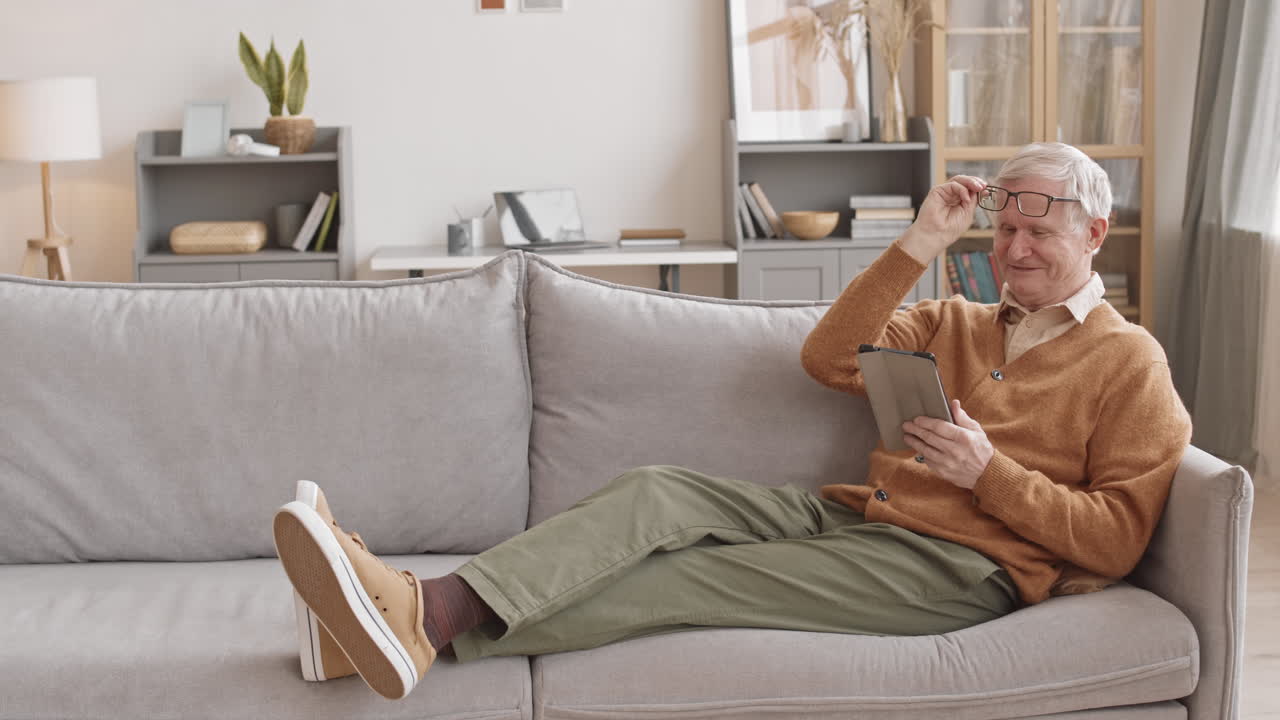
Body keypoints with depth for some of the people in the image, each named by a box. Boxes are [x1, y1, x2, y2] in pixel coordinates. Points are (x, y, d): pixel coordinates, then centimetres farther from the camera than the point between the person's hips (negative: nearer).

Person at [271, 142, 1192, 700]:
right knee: (655, 493, -19)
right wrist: (919, 245, 6)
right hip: (851, 513, 6)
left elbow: (1116, 538, -1)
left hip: (956, 563, -6)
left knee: (692, 578, -25)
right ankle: (418, 604, -34)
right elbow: (830, 359, 11)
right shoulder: (953, 323, 25)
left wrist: (989, 471, -11)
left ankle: (435, 628, -35)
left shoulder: (1130, 364, 7)